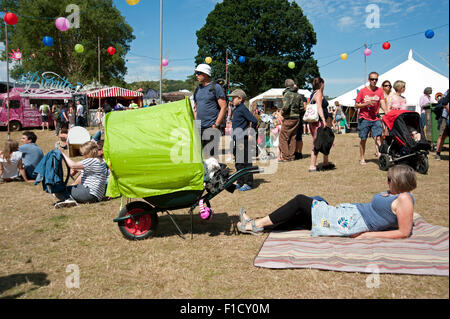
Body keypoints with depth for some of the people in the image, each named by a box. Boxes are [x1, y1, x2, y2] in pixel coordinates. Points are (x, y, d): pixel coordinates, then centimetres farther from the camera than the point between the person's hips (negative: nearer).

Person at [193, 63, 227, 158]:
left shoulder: (216, 87, -3)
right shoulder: (197, 89, 17)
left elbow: (223, 107, -8)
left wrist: (216, 125, -12)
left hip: (211, 128, -6)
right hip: (199, 128, 7)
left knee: (211, 155, -9)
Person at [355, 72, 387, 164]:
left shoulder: (380, 91, 6)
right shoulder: (363, 91, 0)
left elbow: (382, 103, -3)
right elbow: (356, 105, 0)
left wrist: (387, 113, -21)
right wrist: (367, 103, -15)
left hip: (376, 119, 1)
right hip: (364, 118, -1)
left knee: (378, 137, -13)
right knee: (363, 139, 4)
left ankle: (379, 154, -18)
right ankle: (362, 159, 14)